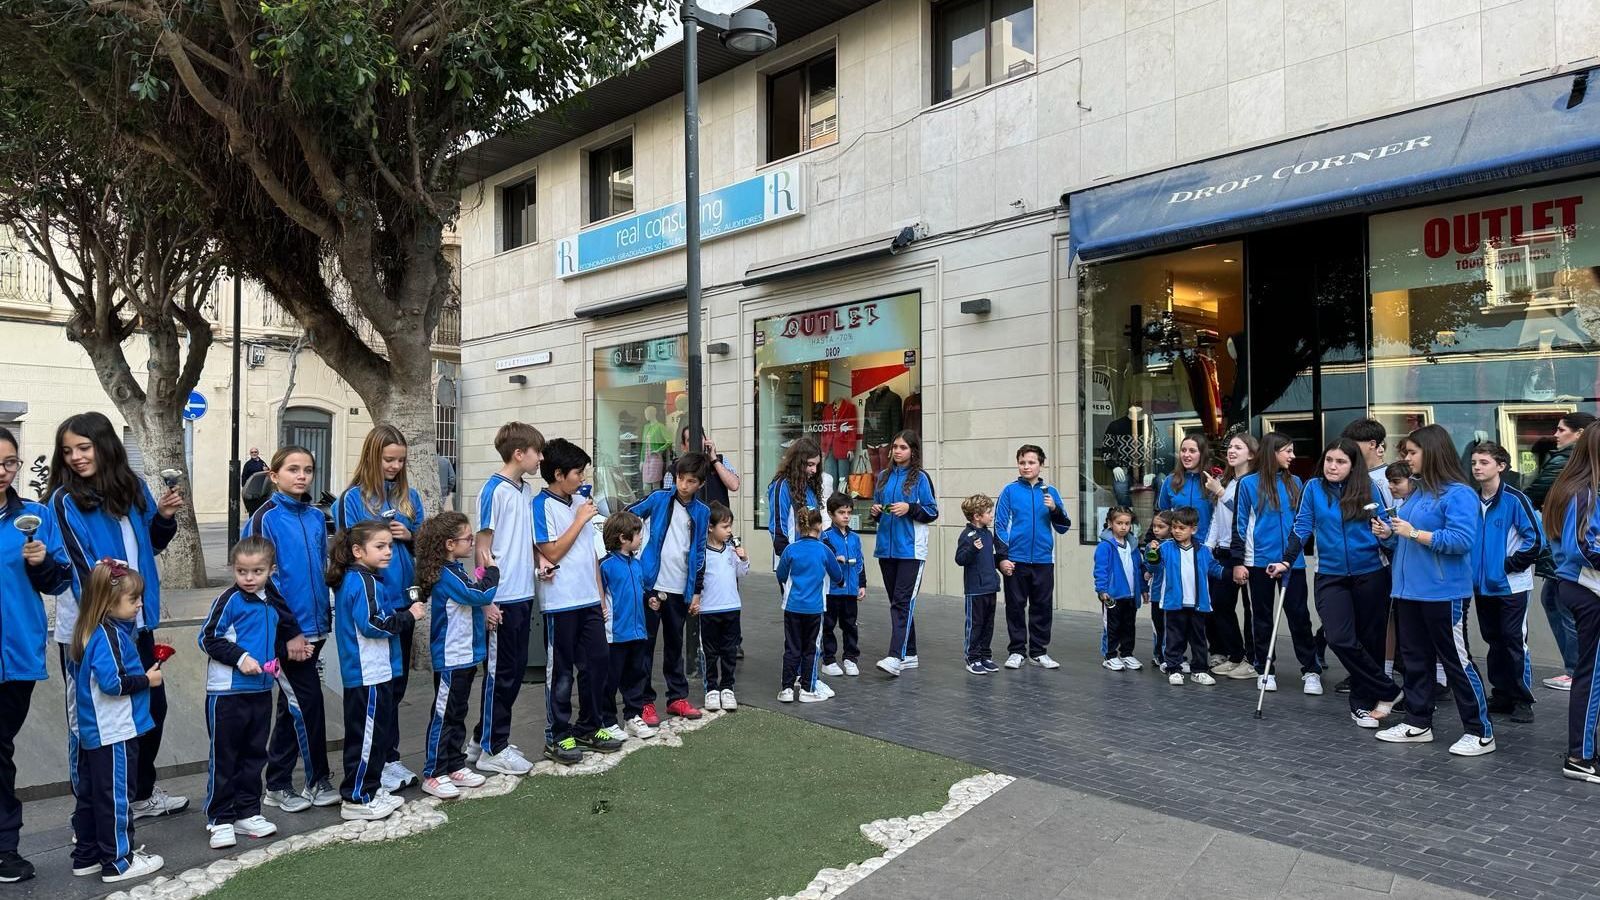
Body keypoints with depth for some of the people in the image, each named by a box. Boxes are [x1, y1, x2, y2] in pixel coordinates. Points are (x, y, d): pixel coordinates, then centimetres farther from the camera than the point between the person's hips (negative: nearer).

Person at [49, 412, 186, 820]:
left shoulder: (133, 488, 5)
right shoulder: (65, 500, -10)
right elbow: (78, 568, -15)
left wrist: (163, 517, -3)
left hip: (137, 622, 6)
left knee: (152, 706, 15)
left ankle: (142, 793, 32)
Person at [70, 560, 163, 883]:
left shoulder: (93, 631, 9)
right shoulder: (108, 635, -21)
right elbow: (113, 682, -27)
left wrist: (143, 671, 5)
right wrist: (146, 680, -14)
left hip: (93, 731, 10)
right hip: (115, 733, -10)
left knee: (90, 793, 17)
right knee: (115, 796, 1)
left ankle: (86, 856, 29)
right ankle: (118, 862, 11)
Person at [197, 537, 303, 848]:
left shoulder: (273, 603, 8)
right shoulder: (229, 600, -11)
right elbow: (207, 639, -12)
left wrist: (289, 648, 4)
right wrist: (240, 657, -19)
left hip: (261, 690, 6)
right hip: (226, 691, -6)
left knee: (254, 754, 13)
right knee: (224, 756, 3)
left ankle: (248, 813, 24)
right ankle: (220, 819, 13)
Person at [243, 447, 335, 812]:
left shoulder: (316, 517, 9)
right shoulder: (266, 518, -10)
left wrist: (324, 620, 12)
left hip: (314, 627, 7)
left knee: (292, 706, 13)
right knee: (308, 702, -2)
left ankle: (277, 786, 24)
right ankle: (318, 781, 12)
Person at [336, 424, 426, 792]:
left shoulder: (410, 496, 9)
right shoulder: (353, 498, -6)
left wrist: (409, 536, -5)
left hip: (402, 601, 5)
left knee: (396, 683, 14)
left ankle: (390, 758, 26)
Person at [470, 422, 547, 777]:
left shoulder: (527, 491, 11)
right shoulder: (494, 490, -12)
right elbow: (483, 547, -12)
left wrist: (539, 561, 3)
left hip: (523, 595, 8)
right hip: (502, 598, -8)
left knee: (515, 669, 14)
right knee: (500, 672, 2)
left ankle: (485, 739, 27)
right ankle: (492, 749, 15)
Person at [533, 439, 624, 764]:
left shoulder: (581, 499, 10)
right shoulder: (542, 505, -10)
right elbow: (552, 553, -16)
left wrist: (601, 593, 14)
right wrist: (580, 520, -13)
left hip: (589, 599, 7)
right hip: (560, 602, -7)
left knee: (598, 661, 11)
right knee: (561, 670, 4)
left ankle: (588, 727, 26)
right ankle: (557, 735, 17)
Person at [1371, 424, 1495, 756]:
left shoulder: (1458, 494, -14)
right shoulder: (1416, 492, 13)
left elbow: (1461, 540, -24)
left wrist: (1415, 533, -22)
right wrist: (1389, 534, 3)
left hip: (1443, 592, -9)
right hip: (1409, 590, 9)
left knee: (1456, 661, 0)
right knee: (1414, 658, 14)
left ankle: (1481, 732, 11)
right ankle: (1418, 723, 25)